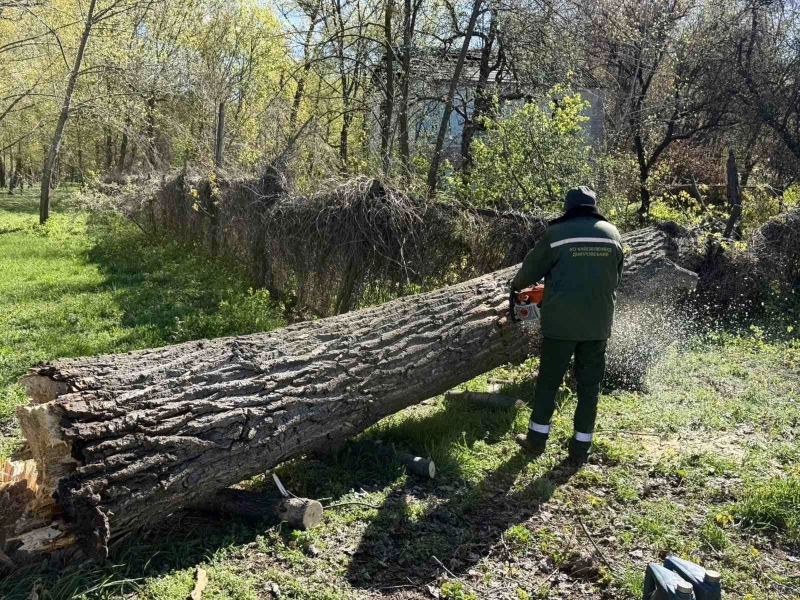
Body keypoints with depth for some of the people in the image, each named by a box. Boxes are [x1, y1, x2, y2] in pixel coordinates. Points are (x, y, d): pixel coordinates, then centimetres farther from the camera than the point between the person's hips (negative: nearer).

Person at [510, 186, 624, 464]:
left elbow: (532, 268, 5)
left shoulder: (556, 233, -6)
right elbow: (616, 278, 15)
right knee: (589, 386, 10)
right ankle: (581, 448, 14)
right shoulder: (612, 234, 6)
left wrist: (516, 285, 25)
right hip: (598, 323, 3)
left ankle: (537, 438, 20)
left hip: (561, 321, -3)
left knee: (548, 381, 10)